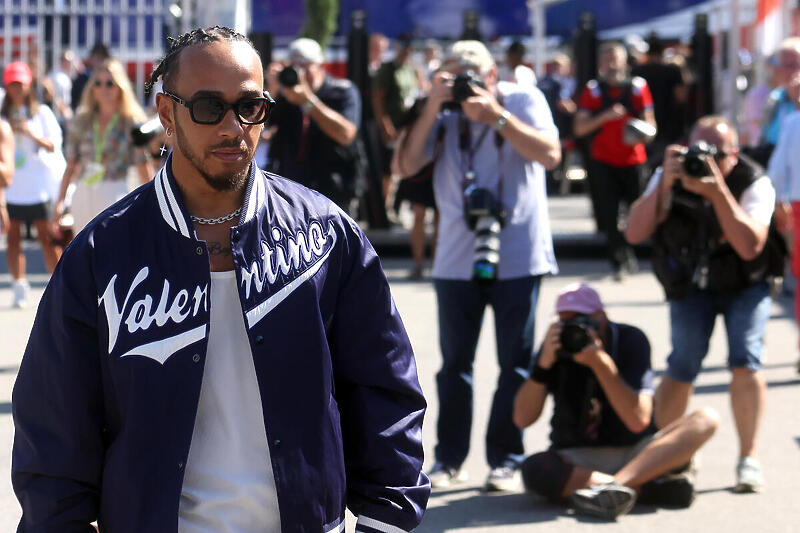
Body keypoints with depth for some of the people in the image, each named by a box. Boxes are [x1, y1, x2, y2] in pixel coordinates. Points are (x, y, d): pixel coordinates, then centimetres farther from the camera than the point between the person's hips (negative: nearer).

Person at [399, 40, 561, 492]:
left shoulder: (524, 100, -1)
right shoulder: (444, 112, 4)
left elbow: (550, 154, -15)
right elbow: (410, 164, -5)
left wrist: (495, 115, -21)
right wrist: (432, 108, -15)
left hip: (517, 255, -2)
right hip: (458, 256, 2)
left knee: (516, 361, 1)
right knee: (455, 360, 6)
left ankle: (506, 460, 8)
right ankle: (449, 458, 13)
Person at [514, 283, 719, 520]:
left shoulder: (631, 340, -7)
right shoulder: (557, 346, -3)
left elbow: (638, 421, -19)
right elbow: (523, 419, -11)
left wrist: (602, 363, -26)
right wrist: (544, 364, -23)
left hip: (635, 453, 1)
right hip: (578, 460, -1)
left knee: (706, 420, -23)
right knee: (534, 469, -33)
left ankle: (614, 485, -41)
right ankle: (648, 488, -34)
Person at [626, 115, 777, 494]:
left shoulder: (755, 186, -24)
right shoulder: (672, 179, -16)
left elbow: (750, 246, -38)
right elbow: (634, 233, -24)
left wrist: (718, 190, -42)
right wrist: (664, 186, -34)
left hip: (745, 286, -2)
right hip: (692, 285, 2)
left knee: (745, 362, -19)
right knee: (683, 366, -11)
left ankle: (748, 459, -8)